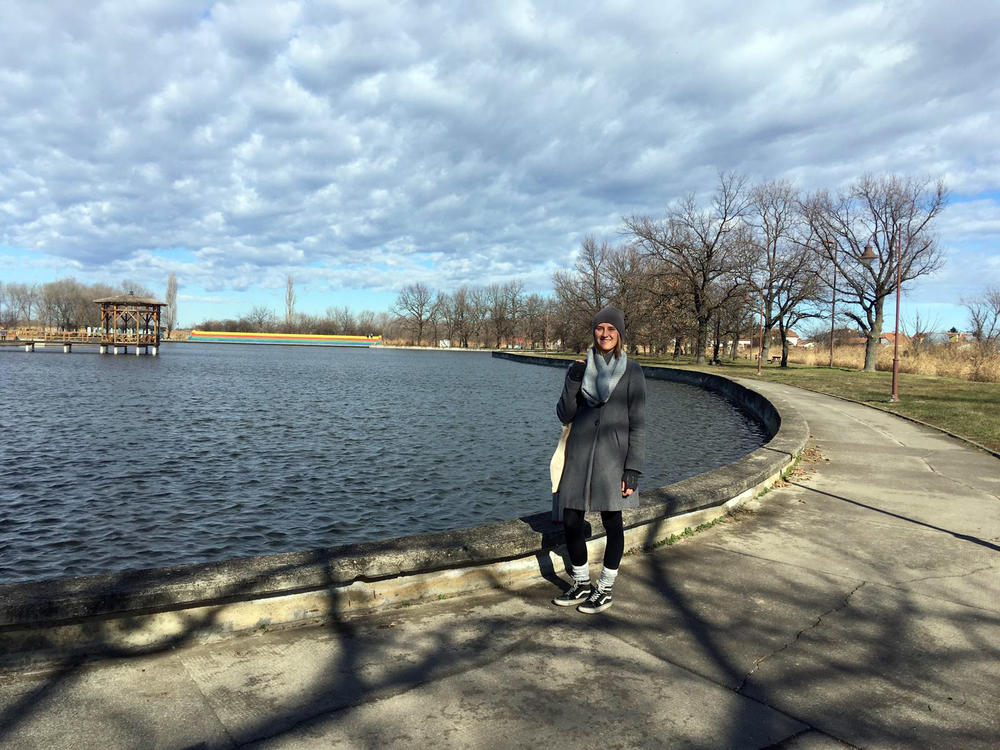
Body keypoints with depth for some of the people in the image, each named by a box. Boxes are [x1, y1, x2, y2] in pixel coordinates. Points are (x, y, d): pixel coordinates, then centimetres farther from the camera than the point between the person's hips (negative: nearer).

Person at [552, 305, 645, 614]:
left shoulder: (631, 371, -2)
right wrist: (572, 383, -10)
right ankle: (581, 585, 27)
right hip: (579, 454, 4)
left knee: (612, 523, 6)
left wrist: (633, 469, -10)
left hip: (612, 456, -3)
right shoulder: (580, 368, 7)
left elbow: (638, 424, -4)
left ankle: (605, 590, 24)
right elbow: (564, 415, 5)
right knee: (571, 522, 6)